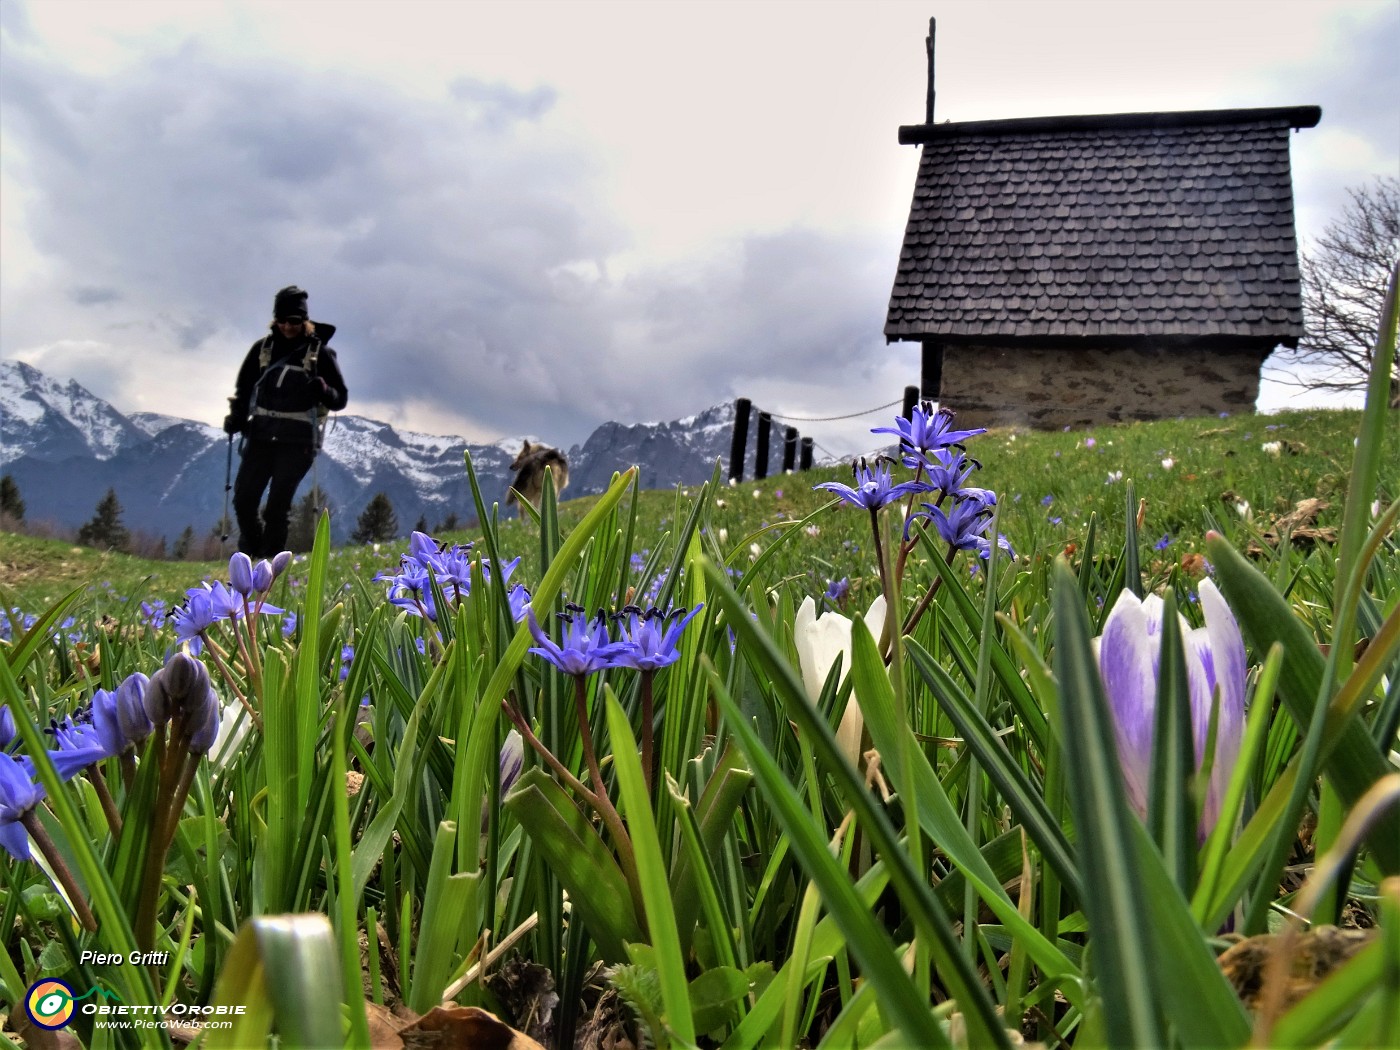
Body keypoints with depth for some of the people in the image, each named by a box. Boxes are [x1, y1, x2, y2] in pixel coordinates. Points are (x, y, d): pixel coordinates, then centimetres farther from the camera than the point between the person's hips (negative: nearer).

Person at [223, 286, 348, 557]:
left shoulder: (319, 353, 1)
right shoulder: (263, 348, 10)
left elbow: (341, 398, 3)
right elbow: (244, 388, 20)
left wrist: (323, 391, -19)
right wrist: (236, 417, 4)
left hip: (296, 442, -3)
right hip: (260, 436, 4)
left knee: (278, 505, -7)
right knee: (243, 499, 1)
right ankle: (251, 550, 24)